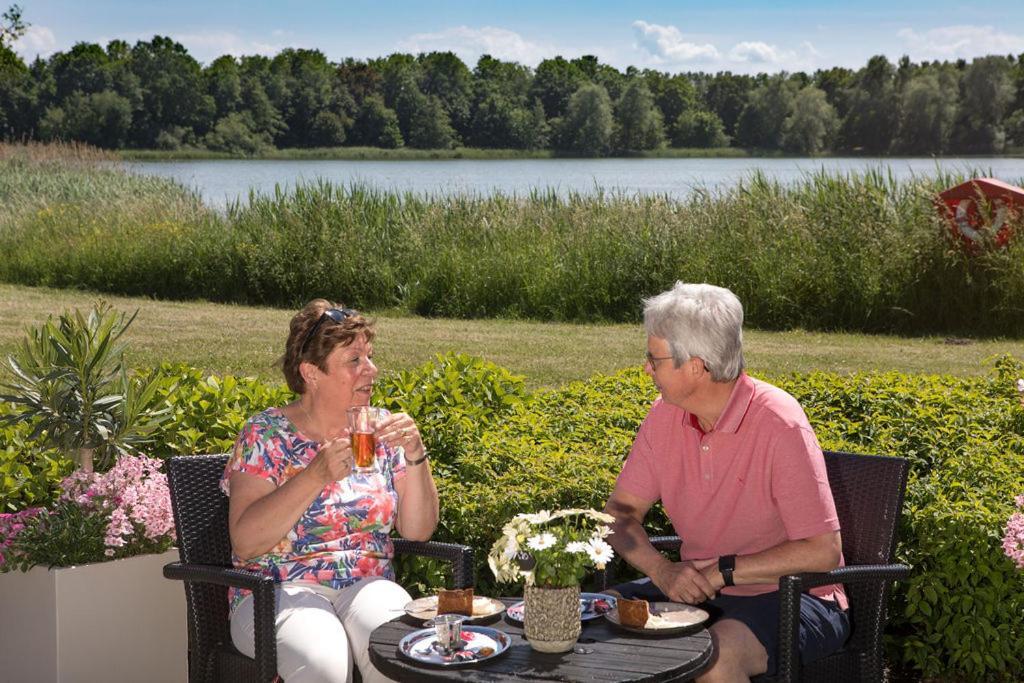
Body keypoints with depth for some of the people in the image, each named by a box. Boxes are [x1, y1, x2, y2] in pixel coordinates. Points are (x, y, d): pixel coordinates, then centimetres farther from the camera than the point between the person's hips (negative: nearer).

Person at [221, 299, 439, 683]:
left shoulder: (380, 431, 7)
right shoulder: (266, 435, -4)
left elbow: (418, 532, 6)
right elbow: (244, 542, -14)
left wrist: (415, 455, -9)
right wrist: (316, 476, -23)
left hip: (368, 585, 3)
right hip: (281, 591, -2)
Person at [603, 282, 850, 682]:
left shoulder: (779, 424, -21)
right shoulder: (665, 416, -1)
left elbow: (822, 551, -22)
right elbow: (620, 512, 2)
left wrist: (723, 571, -20)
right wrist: (662, 570, -18)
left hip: (791, 597, -6)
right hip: (697, 589, 6)